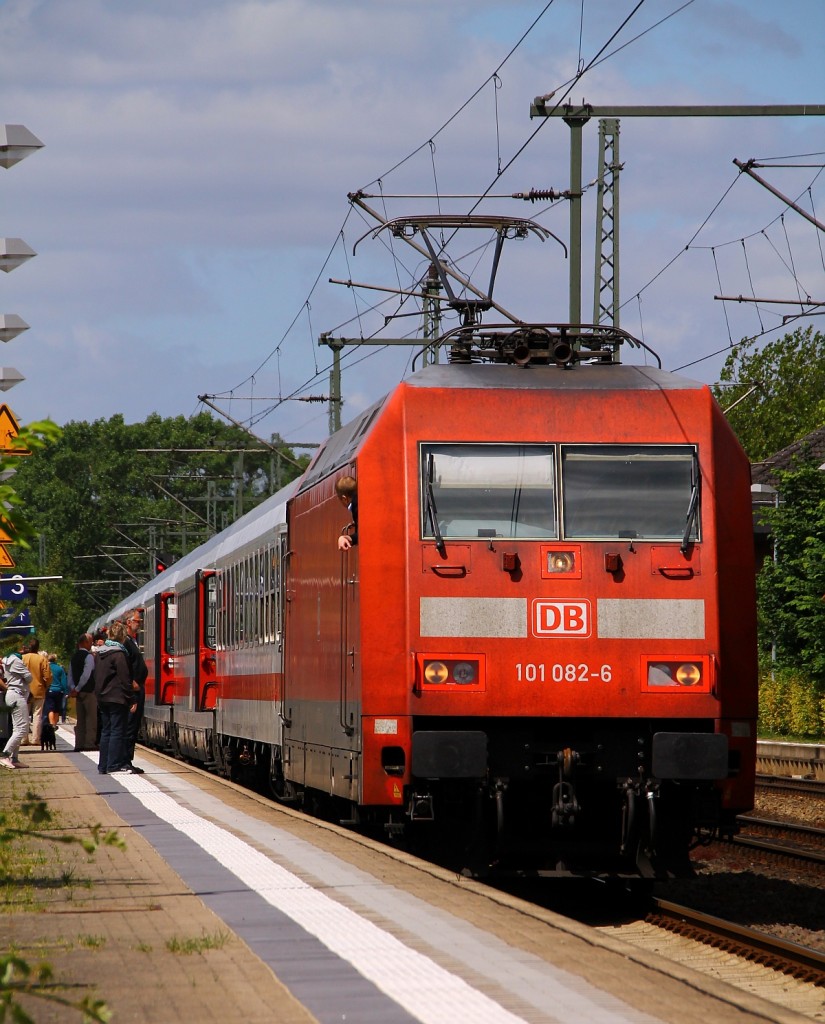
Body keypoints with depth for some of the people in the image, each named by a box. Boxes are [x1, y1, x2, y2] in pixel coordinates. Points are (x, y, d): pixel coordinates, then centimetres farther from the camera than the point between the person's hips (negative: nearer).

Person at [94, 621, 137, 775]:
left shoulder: (99, 654, 12)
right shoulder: (119, 654, -13)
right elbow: (125, 679, -14)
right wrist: (131, 699, -10)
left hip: (103, 698, 8)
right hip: (117, 698, -8)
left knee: (106, 731, 12)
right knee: (117, 731, -4)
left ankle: (104, 765, 12)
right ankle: (114, 765, -6)